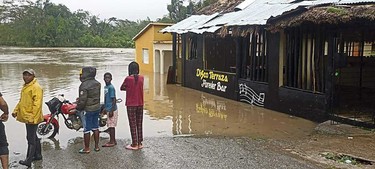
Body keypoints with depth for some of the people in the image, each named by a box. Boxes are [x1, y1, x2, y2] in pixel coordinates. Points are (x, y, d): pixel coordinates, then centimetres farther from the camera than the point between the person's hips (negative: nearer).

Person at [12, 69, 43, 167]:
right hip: (26, 117, 10)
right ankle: (38, 155, 27)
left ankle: (29, 160, -2)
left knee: (31, 139, -6)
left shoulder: (36, 87, -15)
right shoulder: (25, 87, 16)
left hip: (32, 118, -10)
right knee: (34, 137, 17)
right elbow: (21, 101, 25)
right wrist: (16, 110, 12)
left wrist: (32, 118, -24)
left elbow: (37, 104, -21)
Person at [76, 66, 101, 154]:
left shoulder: (84, 85, -20)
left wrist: (78, 108, -2)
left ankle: (86, 148, 11)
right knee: (95, 128, 16)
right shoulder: (97, 83, 4)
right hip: (97, 108, 8)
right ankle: (97, 146, 23)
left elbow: (82, 100, -21)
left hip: (88, 109, -7)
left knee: (86, 130, 3)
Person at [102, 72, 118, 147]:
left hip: (112, 109, -9)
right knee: (110, 125, 13)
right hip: (108, 109, 9)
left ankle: (112, 142, 3)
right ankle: (113, 140, 21)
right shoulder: (105, 87, 13)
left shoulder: (111, 87, -15)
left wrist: (111, 110, -20)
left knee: (111, 126, -3)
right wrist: (105, 108, 25)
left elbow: (114, 99, -18)